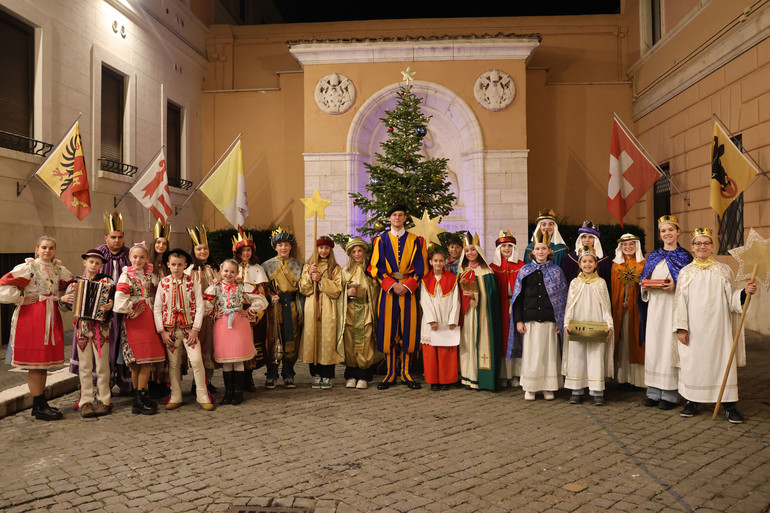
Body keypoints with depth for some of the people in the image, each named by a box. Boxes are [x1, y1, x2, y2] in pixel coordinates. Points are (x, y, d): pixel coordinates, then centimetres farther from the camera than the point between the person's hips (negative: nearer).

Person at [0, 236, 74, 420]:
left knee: (44, 363, 11)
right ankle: (39, 408, 4)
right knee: (34, 364, -2)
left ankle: (41, 404, 20)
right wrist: (22, 299, -11)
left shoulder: (59, 269, 10)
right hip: (31, 318, -6)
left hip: (51, 318, 6)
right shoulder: (27, 267, -7)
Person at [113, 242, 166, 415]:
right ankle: (139, 401, 5)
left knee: (148, 361, 2)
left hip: (149, 320, 5)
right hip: (134, 321, -5)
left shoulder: (150, 276, 12)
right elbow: (120, 299, -14)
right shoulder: (126, 276, -3)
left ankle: (141, 398, 11)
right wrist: (132, 312, -8)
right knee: (137, 362, -4)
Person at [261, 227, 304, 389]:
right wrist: (270, 296, -12)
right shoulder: (267, 265, 8)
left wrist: (301, 311, 2)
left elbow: (302, 288, 9)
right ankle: (271, 376, 9)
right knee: (273, 341, -3)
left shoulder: (298, 265, 10)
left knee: (291, 341, 2)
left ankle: (288, 375, 14)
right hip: (274, 306, -1)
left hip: (292, 306, 1)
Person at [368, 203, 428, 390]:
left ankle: (406, 372, 9)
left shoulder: (415, 241, 9)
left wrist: (407, 285, -11)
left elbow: (420, 268, 3)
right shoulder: (381, 240, 8)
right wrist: (392, 284, -11)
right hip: (388, 290, 0)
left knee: (409, 330, 0)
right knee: (388, 330, -1)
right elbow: (376, 268, 1)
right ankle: (390, 374, 6)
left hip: (409, 290, 0)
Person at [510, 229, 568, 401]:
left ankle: (548, 388, 14)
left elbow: (562, 297, 5)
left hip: (549, 320, 0)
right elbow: (518, 297, 5)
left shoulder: (556, 271, 6)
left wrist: (560, 321, -3)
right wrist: (518, 320, -2)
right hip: (530, 319, 0)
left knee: (549, 353, 3)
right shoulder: (525, 271, 6)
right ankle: (530, 388, 11)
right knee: (530, 353, 1)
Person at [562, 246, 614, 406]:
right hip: (576, 328, 1)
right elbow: (569, 305, 6)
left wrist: (609, 324, -6)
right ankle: (577, 391, 10)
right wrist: (567, 323, -6)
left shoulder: (601, 283, 7)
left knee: (596, 358, -3)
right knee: (576, 357, 2)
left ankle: (597, 392, 4)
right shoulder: (575, 283, 9)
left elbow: (606, 306, 6)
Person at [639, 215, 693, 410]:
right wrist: (645, 285, -2)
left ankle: (670, 394, 4)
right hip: (654, 307, 4)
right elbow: (644, 280, 19)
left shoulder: (685, 256, 3)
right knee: (653, 346, 4)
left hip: (673, 307, -4)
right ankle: (654, 392, 12)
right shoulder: (652, 257, 15)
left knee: (670, 347, -4)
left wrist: (675, 286, -18)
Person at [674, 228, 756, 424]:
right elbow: (680, 302, 2)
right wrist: (681, 327, -4)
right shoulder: (686, 272, 4)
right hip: (694, 328, 0)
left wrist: (745, 292, -17)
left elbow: (731, 297, 4)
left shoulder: (723, 271, 5)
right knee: (692, 362, 4)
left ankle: (729, 404, 9)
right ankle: (692, 401, 17)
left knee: (723, 361, -1)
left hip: (717, 326, 0)